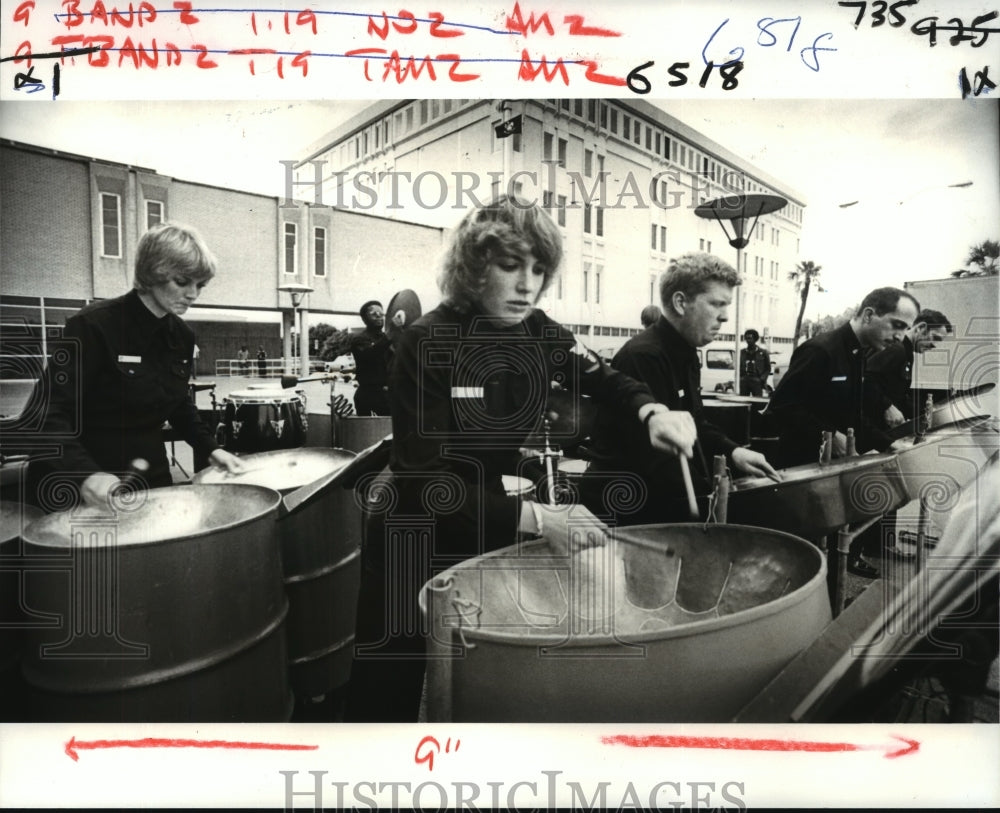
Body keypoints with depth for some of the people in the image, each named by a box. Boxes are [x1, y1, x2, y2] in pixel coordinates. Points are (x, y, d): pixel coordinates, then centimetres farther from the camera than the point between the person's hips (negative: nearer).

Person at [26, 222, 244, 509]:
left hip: (150, 477, 6)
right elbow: (50, 414, -20)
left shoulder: (181, 336, 1)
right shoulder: (92, 325, -18)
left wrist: (210, 449, 3)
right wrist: (85, 473, -35)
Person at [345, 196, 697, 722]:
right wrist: (535, 519, -38)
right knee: (390, 689, 11)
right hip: (416, 537, -5)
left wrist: (653, 413, -14)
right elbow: (426, 481, -28)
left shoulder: (540, 334, -7)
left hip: (490, 522, 5)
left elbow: (605, 381, 8)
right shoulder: (427, 344, -24)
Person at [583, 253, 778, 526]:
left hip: (665, 499, 10)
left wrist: (731, 451, 3)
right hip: (625, 508, -9)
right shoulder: (642, 357, -24)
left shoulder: (685, 354, 9)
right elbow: (651, 458, -29)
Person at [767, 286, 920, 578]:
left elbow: (857, 417, 17)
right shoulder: (820, 350, -20)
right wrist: (829, 435, -26)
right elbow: (781, 406, -24)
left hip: (841, 462, 9)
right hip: (807, 465, -9)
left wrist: (888, 444, 4)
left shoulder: (864, 357, 9)